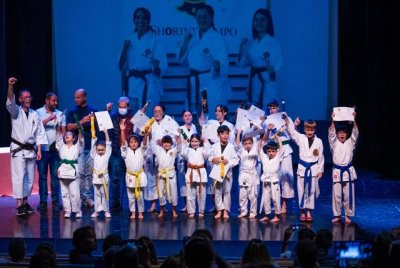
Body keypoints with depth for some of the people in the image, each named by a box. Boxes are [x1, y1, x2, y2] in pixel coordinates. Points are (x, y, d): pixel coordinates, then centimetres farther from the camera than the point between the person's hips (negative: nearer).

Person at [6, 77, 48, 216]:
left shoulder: (34, 114, 8)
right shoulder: (16, 112, -2)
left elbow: (40, 133, 9)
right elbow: (10, 101, -23)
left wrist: (39, 150, 1)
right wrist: (10, 86, -40)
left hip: (31, 149, 4)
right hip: (18, 149, -4)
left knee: (30, 177, 7)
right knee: (19, 177, -10)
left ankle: (25, 202, 18)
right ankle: (19, 204, -9)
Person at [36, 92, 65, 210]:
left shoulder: (60, 114, 9)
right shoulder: (39, 112, 3)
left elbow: (63, 131, 6)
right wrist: (49, 119, -21)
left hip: (56, 149, 2)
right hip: (42, 149, -2)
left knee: (55, 175, 2)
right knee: (42, 175, 1)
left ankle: (55, 200, 7)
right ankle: (43, 201, 4)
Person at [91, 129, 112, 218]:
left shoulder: (107, 155, 3)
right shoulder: (94, 155, 6)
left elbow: (108, 144, -2)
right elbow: (93, 144, 2)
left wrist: (106, 133, -6)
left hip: (104, 177, -2)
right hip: (96, 177, 2)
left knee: (105, 194, 4)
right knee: (97, 194, 7)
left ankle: (106, 210, 10)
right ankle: (97, 210, 11)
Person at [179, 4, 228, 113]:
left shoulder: (216, 38, -9)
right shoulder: (193, 38, 11)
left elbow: (223, 63, -15)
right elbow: (182, 60, 13)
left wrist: (217, 65, -38)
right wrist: (185, 43, -2)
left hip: (211, 84, -7)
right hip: (194, 84, 7)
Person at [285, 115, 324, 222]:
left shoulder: (318, 141, -1)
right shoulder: (300, 138, 0)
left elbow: (321, 157, 3)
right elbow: (292, 132, -12)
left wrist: (320, 170, 3)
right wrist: (287, 121, -28)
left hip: (313, 168, 0)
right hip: (302, 167, 0)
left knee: (312, 190, 5)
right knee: (302, 190, 4)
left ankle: (309, 211, 15)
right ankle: (302, 211, 15)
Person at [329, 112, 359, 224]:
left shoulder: (350, 143, 5)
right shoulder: (334, 143, 3)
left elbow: (355, 133, -8)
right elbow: (331, 134, -11)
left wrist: (354, 120, -21)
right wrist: (333, 121, -23)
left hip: (348, 171, 0)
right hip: (337, 171, 0)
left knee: (348, 195, 3)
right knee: (336, 194, 4)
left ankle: (348, 215, 13)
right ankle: (337, 215, 14)